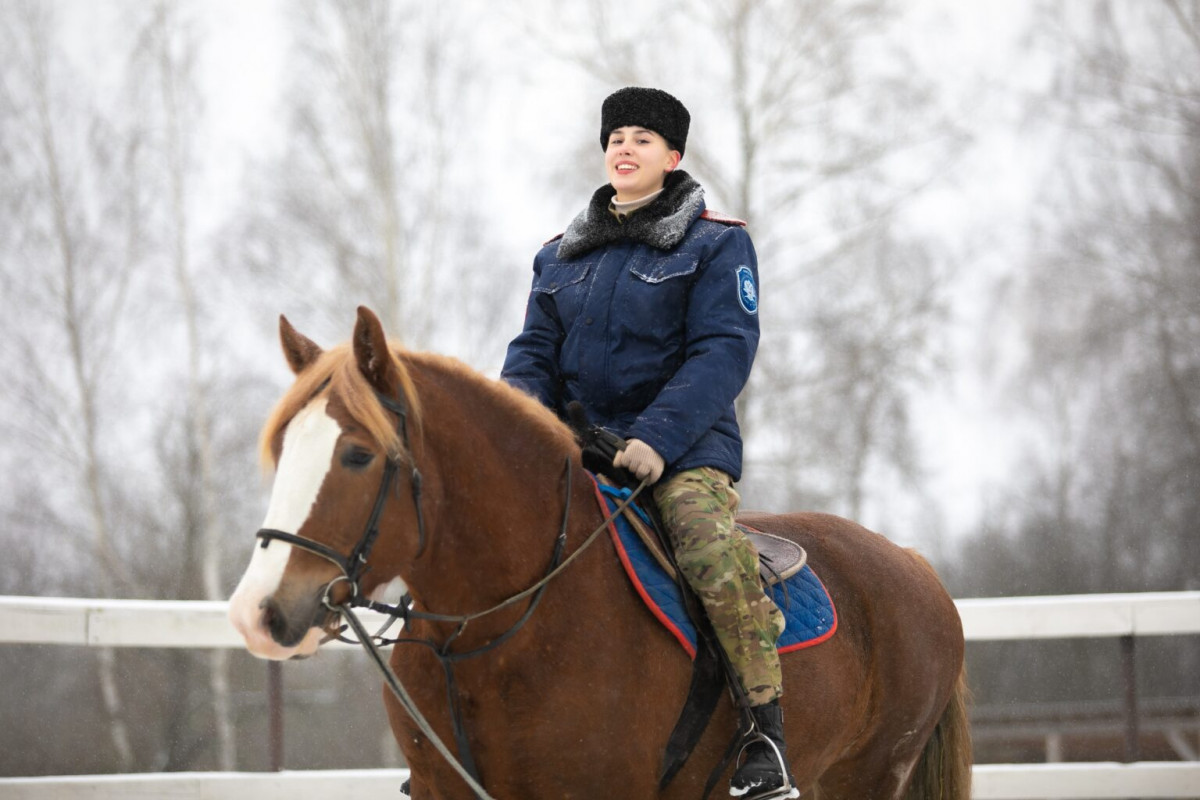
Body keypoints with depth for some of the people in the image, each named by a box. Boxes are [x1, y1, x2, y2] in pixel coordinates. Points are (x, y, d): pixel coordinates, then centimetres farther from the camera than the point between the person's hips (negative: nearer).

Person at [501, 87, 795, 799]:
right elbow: (535, 352, 14)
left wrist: (656, 439, -23)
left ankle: (766, 730, -26)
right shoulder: (562, 256, 17)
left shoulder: (717, 244, 1)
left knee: (708, 540, -33)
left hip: (684, 445, -5)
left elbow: (723, 353, -9)